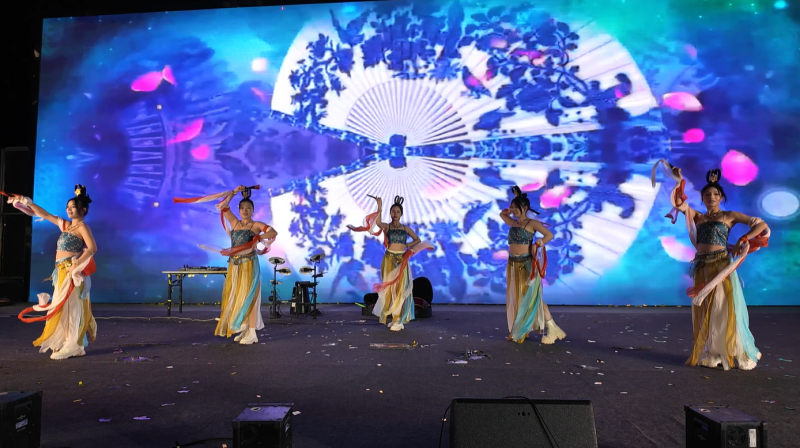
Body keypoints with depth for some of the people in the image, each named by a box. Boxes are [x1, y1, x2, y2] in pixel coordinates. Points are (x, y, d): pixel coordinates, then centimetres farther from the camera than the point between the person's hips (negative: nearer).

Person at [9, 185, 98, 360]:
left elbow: (92, 248, -21)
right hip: (62, 271, 8)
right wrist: (27, 202, 21)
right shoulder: (65, 224, 15)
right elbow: (45, 215, 24)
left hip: (72, 271, -8)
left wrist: (76, 265, -22)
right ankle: (68, 344, 15)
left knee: (69, 307, -8)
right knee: (64, 307, 10)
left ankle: (71, 346, -4)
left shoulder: (82, 227, -9)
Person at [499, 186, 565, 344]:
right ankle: (518, 330, 17)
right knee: (515, 297, 8)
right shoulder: (513, 223, 11)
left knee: (531, 297, -9)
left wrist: (538, 244, -21)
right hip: (513, 265, 6)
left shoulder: (532, 223, -6)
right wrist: (514, 203, 19)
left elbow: (549, 235, -7)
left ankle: (552, 329, -1)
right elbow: (502, 214, 29)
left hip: (527, 264, -6)